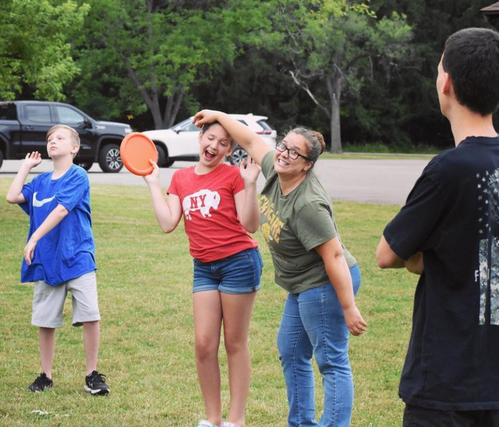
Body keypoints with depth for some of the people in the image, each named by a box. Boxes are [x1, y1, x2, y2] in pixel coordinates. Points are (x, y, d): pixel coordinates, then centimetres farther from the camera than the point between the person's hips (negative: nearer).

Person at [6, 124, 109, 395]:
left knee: (90, 317, -10)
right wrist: (26, 166, 9)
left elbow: (61, 210, -16)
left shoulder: (77, 177, -6)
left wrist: (34, 239, -23)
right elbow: (13, 197, 1)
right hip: (46, 261, 5)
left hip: (77, 258, -5)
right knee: (44, 321, 7)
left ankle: (92, 375, 3)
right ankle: (46, 376, 20)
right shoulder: (40, 181, 13)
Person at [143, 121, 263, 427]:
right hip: (204, 267, 5)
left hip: (238, 262, -5)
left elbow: (251, 225, -12)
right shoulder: (181, 178, 9)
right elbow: (168, 223, 0)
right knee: (204, 344, 2)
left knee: (235, 343, 2)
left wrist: (250, 184, -19)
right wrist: (154, 183, 4)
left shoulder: (233, 175, -5)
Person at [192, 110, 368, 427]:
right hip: (305, 286, 11)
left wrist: (348, 308, -27)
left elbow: (334, 256, -28)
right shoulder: (276, 171, -2)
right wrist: (219, 116, 20)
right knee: (291, 353, 19)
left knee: (332, 362, -8)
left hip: (326, 285, -11)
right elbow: (252, 141, 14)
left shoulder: (308, 205, -27)